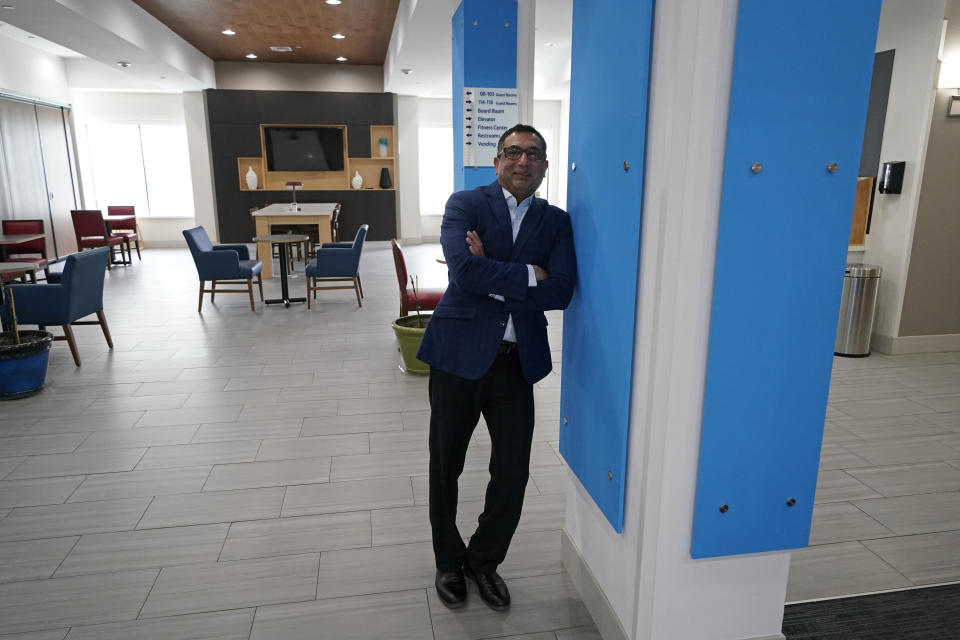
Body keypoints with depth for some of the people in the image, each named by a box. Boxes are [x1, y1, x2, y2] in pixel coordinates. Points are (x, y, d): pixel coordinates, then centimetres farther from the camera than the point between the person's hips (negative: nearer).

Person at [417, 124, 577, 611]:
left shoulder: (556, 222, 7)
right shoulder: (465, 204, -2)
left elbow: (560, 292, -8)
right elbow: (465, 269, -20)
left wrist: (494, 278, -15)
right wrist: (528, 274, -12)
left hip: (517, 363, 2)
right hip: (460, 355, -2)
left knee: (512, 475, 8)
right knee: (445, 469, 13)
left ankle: (483, 561, 36)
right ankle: (449, 563, 39)